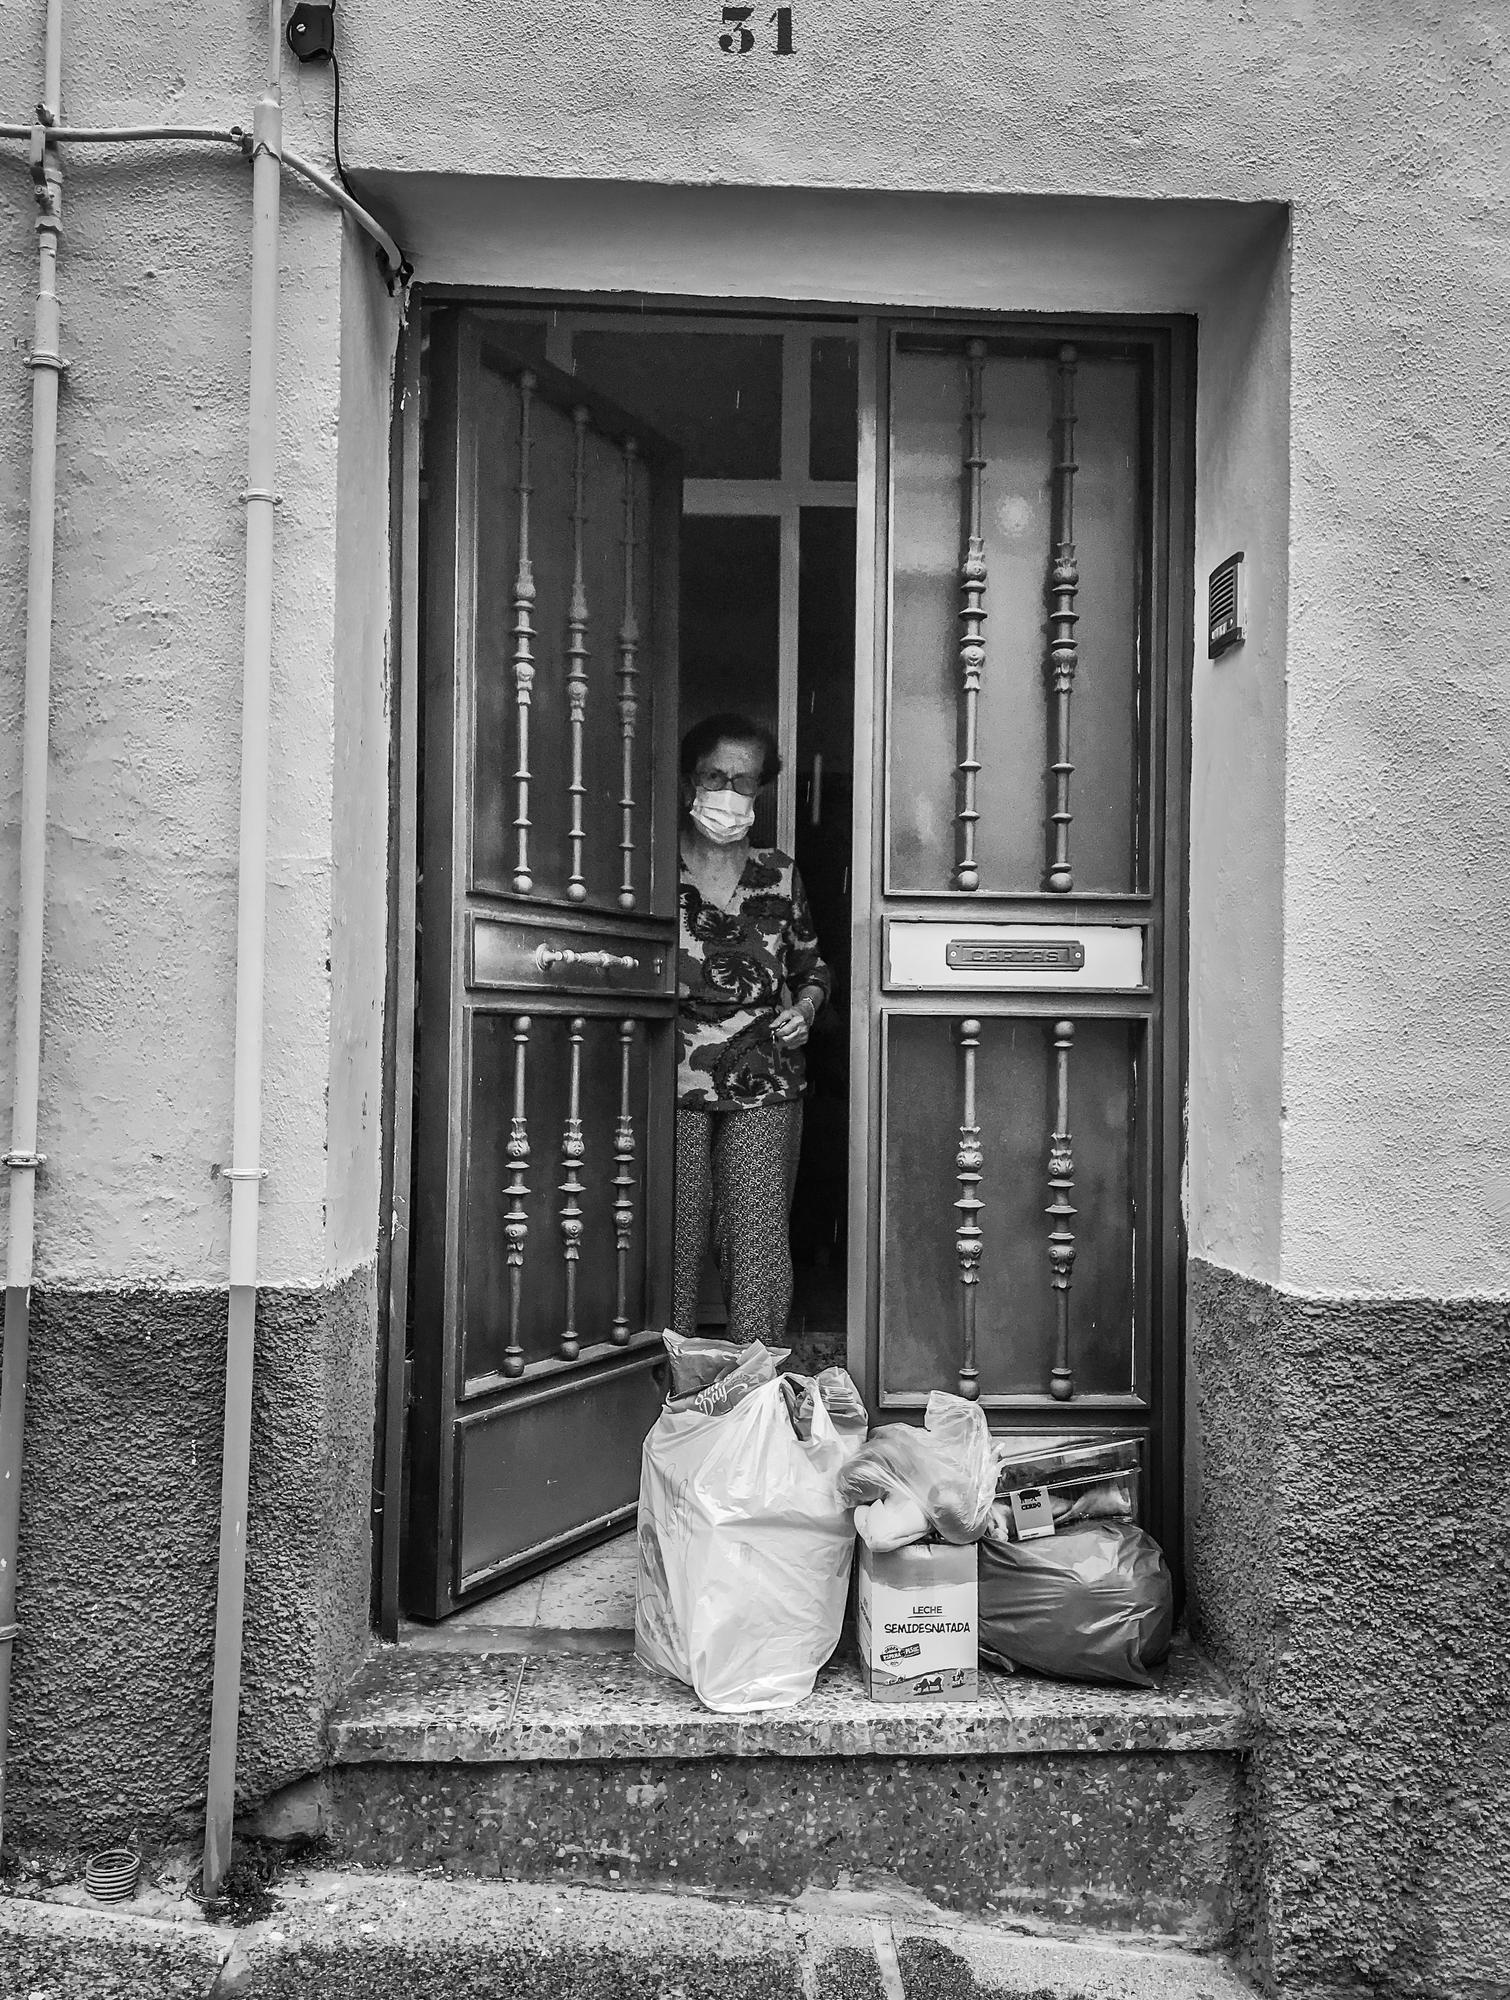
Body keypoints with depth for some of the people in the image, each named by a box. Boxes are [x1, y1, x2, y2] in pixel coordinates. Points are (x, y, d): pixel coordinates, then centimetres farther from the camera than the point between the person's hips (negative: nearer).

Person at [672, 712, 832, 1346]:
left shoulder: (779, 873, 12)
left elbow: (811, 961, 23)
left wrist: (807, 1004, 4)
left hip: (764, 1084, 2)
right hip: (674, 1080, -2)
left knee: (760, 1246, 0)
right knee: (674, 1242, -1)